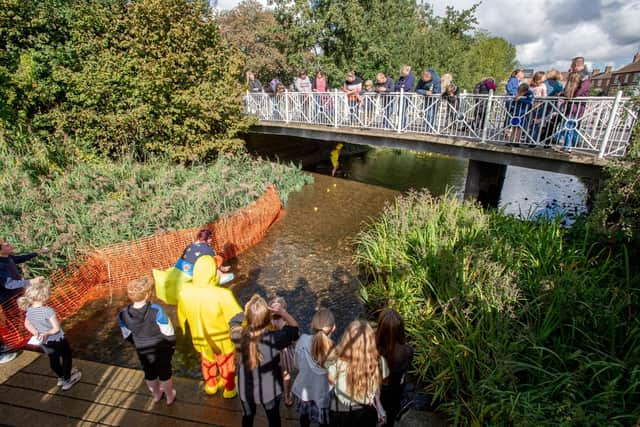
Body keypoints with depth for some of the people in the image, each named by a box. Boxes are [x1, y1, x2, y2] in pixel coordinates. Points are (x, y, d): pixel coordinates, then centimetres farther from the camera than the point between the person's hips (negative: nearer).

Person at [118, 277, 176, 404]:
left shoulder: (123, 314, -22)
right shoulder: (156, 311, -35)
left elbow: (127, 336, -4)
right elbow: (168, 334, -23)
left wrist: (138, 344, 15)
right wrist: (172, 346, -2)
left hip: (142, 352, 3)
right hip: (162, 350, -3)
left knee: (149, 374, 30)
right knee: (164, 373, 23)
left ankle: (156, 395, 54)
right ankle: (170, 396, 46)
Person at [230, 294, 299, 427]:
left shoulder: (238, 335, -27)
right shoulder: (274, 338, -35)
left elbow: (234, 321, -3)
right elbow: (294, 328, -15)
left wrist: (248, 311, -15)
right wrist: (282, 312, -22)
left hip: (246, 389, 2)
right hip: (269, 390, -2)